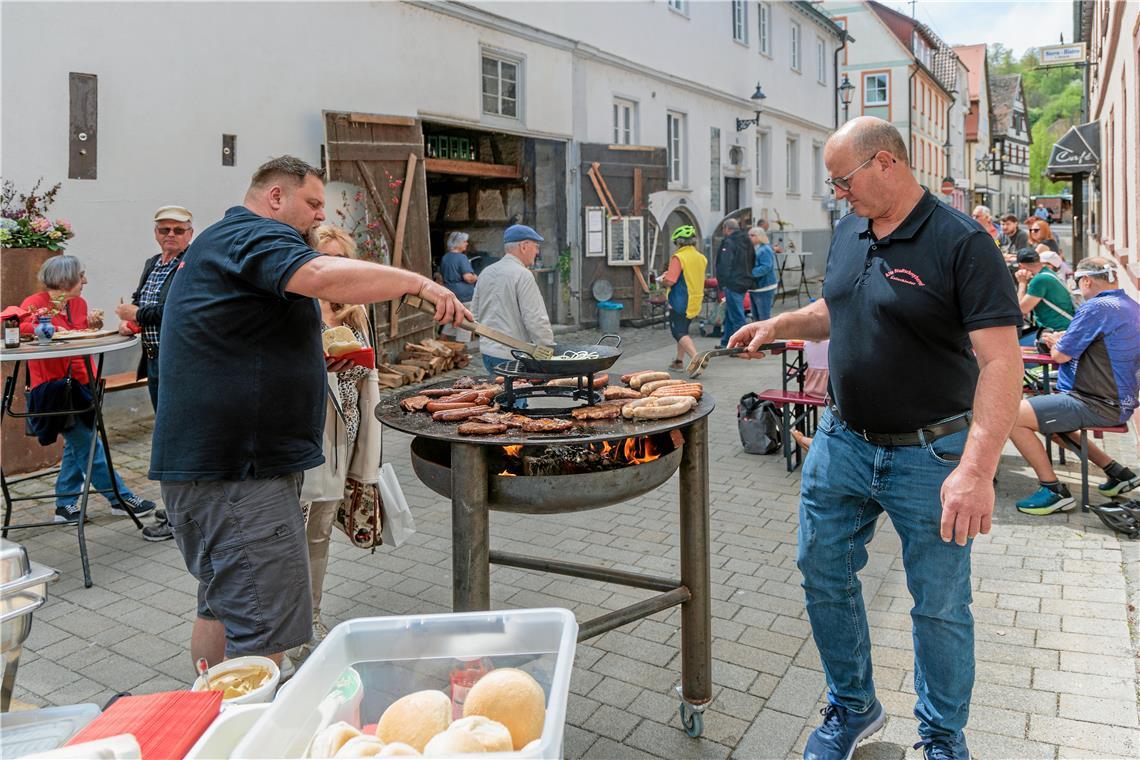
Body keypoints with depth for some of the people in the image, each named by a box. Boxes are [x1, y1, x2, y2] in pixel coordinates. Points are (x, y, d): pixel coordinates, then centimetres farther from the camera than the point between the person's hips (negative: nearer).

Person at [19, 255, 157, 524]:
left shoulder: (79, 303, 9)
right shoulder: (35, 303, -10)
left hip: (78, 383, 8)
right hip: (52, 385, -8)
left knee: (77, 444, 13)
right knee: (88, 444, -2)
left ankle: (66, 505, 24)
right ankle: (120, 498, 4)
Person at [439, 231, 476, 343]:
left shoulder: (445, 258, 11)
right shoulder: (461, 258, -15)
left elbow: (441, 275, 22)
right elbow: (468, 277, -24)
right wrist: (476, 277, -5)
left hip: (449, 294, 8)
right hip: (464, 295, -8)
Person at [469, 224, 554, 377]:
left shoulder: (485, 273, 9)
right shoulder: (523, 275, -14)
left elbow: (475, 313, 16)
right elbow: (536, 320, -18)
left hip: (487, 351, 8)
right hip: (512, 356, -8)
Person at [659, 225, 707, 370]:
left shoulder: (678, 257, -16)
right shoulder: (701, 258, 9)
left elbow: (670, 281, -23)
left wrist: (663, 279, 1)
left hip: (680, 302, -8)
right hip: (695, 302, 8)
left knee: (679, 333, -6)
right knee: (683, 330, 20)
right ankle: (679, 361, 27)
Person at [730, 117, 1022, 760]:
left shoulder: (962, 243, -16)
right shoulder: (849, 232, 6)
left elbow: (1000, 361, -23)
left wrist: (977, 469, -33)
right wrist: (779, 324, 3)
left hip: (929, 455, -6)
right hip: (842, 441, 6)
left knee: (940, 607, 10)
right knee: (824, 576, 14)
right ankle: (853, 707, 37)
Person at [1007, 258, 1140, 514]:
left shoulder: (1096, 308, -18)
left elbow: (1061, 355, -15)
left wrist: (1056, 342, 8)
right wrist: (1062, 340, 14)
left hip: (1096, 404, -10)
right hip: (1119, 402, 11)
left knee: (1013, 417, -16)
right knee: (1048, 419, 30)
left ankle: (1053, 490, -7)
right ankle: (1117, 473, 26)